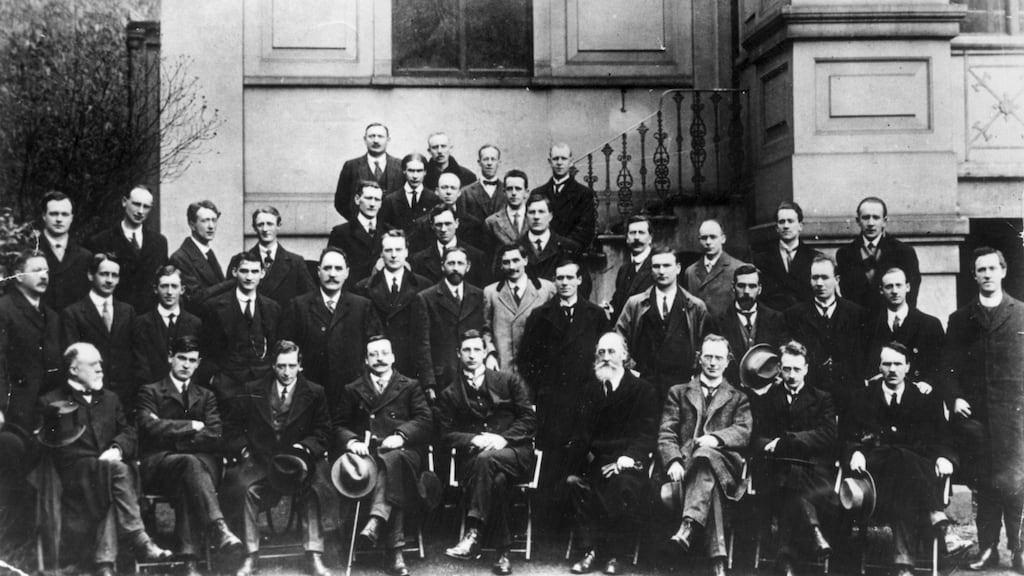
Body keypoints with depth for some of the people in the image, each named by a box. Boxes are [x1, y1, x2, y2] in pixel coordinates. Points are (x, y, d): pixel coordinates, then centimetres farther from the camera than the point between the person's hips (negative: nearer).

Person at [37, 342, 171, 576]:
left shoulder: (110, 399, 26)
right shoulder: (51, 403, 10)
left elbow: (129, 432, 17)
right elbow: (52, 447, 1)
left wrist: (117, 450, -7)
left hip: (109, 467, 4)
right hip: (75, 476, -4)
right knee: (117, 469, -33)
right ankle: (140, 541, -39)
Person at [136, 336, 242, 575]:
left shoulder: (206, 396, 23)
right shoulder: (150, 392, 14)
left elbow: (215, 437, 5)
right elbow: (151, 429, -6)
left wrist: (175, 437, -5)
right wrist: (192, 426, -2)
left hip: (201, 462, 3)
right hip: (158, 464, -3)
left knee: (186, 485, -35)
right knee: (190, 463, -38)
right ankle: (218, 528, -57)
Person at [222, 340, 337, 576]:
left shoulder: (314, 394, 7)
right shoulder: (252, 390, 10)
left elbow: (322, 433, 5)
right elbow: (232, 427, 12)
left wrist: (304, 449, -13)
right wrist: (244, 450, -5)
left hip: (298, 463, -1)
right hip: (259, 460, 1)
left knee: (315, 490, -30)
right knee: (245, 488, -30)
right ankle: (250, 557, -21)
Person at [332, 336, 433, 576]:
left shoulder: (410, 386, 19)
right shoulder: (352, 390, 22)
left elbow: (425, 421, 6)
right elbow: (339, 425, 15)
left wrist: (401, 436, -12)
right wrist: (351, 441, -8)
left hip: (403, 450, 0)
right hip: (366, 452, 1)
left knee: (392, 459, -39)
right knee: (392, 470, -35)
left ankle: (377, 520, -53)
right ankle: (396, 551, -43)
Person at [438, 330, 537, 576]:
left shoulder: (509, 382, 14)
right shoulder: (450, 395, 16)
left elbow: (529, 420, 6)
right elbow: (447, 434, 7)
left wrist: (502, 438, -11)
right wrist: (474, 439, -14)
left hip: (514, 453, -1)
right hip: (472, 457, 1)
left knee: (487, 458, -38)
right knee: (496, 480, -36)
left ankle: (473, 534, -44)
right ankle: (503, 553, -37)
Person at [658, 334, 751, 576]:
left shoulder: (738, 398, 24)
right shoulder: (678, 392, 23)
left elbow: (744, 432, 4)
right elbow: (666, 433, 10)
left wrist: (716, 438, -18)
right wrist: (674, 461, -12)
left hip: (724, 464, 0)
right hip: (686, 463, 0)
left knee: (706, 454, -39)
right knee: (709, 483, -38)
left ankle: (688, 526, -57)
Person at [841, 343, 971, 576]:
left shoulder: (925, 398, 18)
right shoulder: (862, 397, 17)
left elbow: (942, 437, 10)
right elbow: (846, 435, 10)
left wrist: (944, 457, -12)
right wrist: (855, 453, -12)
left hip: (918, 464, 1)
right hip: (875, 466, -1)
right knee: (903, 461, -36)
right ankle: (941, 528, -51)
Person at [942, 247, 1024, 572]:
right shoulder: (960, 320, 13)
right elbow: (948, 367, 10)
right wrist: (954, 398, -4)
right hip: (974, 415, 2)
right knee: (983, 486, 3)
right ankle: (988, 550, 11)